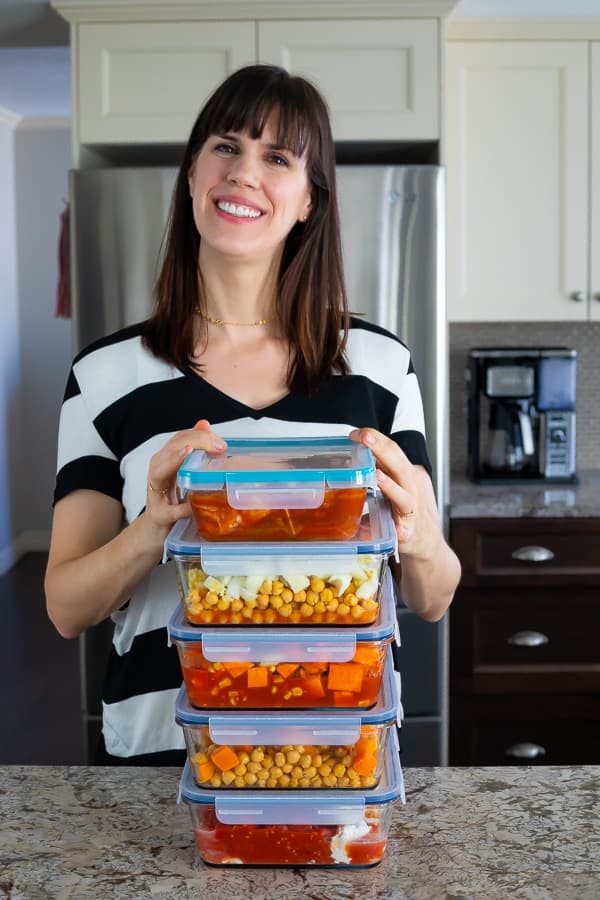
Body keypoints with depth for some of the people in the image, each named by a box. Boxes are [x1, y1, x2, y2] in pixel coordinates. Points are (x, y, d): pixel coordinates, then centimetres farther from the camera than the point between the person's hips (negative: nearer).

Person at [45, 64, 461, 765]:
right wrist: (152, 529, -23)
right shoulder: (107, 372, -2)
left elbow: (432, 601, 3)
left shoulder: (380, 364, 0)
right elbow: (66, 609, -3)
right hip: (162, 745, 0)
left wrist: (418, 541, -20)